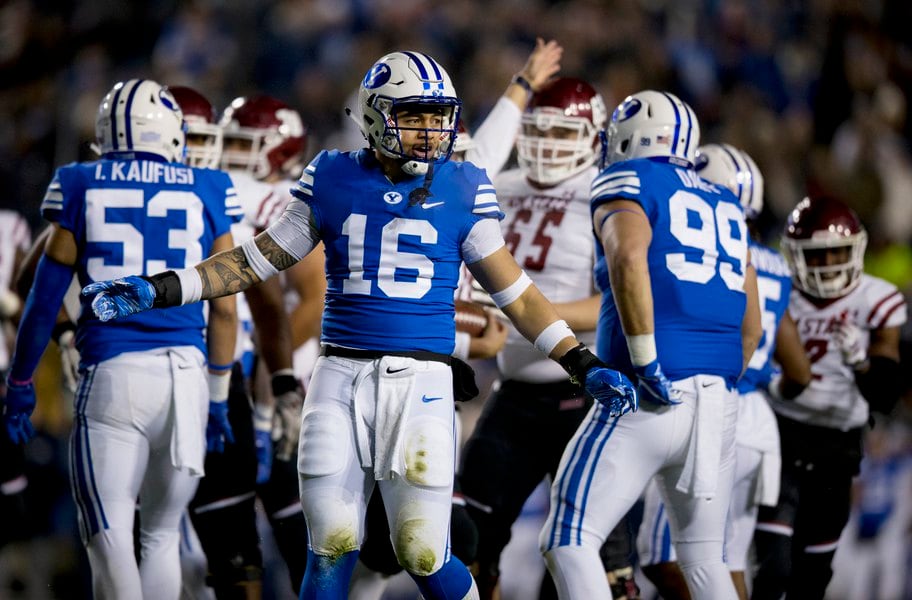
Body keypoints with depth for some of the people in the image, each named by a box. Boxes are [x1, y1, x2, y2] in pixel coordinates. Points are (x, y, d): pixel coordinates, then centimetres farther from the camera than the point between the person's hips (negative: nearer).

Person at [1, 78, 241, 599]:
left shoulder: (81, 189, 4)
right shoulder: (206, 193, 7)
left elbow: (45, 301, 6)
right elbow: (225, 309, 9)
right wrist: (218, 397, 20)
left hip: (113, 375, -2)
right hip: (187, 372, 2)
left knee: (110, 536, -5)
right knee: (162, 534, 14)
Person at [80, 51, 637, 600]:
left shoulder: (461, 191, 3)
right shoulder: (334, 181, 6)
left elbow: (516, 292, 9)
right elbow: (257, 261, 13)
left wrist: (585, 365, 3)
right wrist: (156, 291, 6)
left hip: (420, 383, -1)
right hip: (342, 376, 2)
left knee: (424, 553, -6)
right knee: (331, 550, 1)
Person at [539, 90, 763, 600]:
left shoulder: (629, 183, 2)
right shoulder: (727, 208, 21)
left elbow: (628, 257, -20)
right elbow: (751, 327, 23)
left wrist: (646, 362, -20)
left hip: (651, 401, -6)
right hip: (720, 407, 6)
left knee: (569, 542, -3)